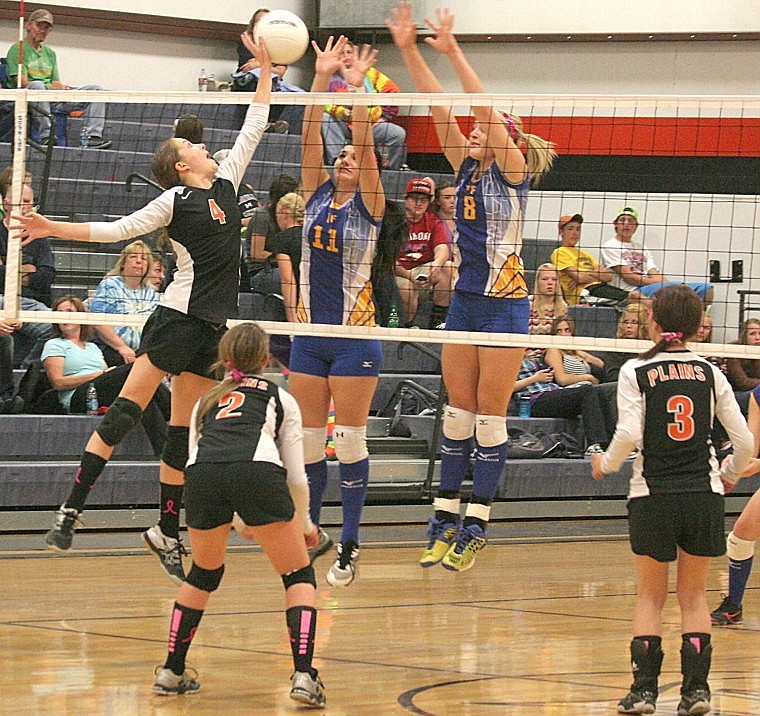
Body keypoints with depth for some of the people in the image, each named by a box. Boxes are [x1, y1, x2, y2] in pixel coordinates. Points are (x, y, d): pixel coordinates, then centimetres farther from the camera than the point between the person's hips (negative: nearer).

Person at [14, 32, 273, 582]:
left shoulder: (226, 183, 14)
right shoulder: (176, 199, -2)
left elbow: (253, 128, 20)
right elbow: (118, 230, -3)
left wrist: (267, 67, 17)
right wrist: (56, 229, -13)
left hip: (215, 321, 6)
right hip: (180, 315, -6)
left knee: (186, 429, 8)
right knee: (128, 409, -12)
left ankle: (167, 532, 13)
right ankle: (71, 509, -15)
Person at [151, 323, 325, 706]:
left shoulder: (206, 400, 35)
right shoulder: (280, 398, 27)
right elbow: (296, 477, 23)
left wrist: (238, 521, 51)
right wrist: (305, 525, 40)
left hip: (201, 475, 3)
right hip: (258, 472, -3)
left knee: (203, 574, 29)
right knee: (299, 577, 13)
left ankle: (171, 673, 32)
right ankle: (303, 676, -4)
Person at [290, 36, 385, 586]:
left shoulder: (369, 206, -1)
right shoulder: (317, 195, 9)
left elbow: (365, 145, -13)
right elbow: (311, 139, -1)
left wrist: (357, 88, -19)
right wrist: (320, 80, -9)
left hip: (356, 335, -4)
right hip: (310, 331, 4)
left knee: (350, 439, -3)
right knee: (307, 438, 7)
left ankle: (349, 546, 0)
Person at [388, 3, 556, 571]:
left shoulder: (513, 171, -7)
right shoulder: (467, 169, 9)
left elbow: (486, 110, -19)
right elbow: (440, 109, 2)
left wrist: (453, 52, -24)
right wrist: (410, 50, -5)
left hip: (505, 302, -7)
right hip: (465, 298, 7)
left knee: (490, 416, -2)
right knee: (458, 412, 8)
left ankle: (477, 524, 2)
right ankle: (447, 518, 11)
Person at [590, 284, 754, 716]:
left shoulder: (636, 372, -3)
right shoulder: (710, 374, 5)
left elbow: (629, 434, -15)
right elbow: (745, 441, 2)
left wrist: (605, 465, 3)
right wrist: (730, 473, 21)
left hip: (653, 496, -2)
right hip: (704, 494, 2)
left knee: (650, 596, 12)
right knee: (694, 595, 13)